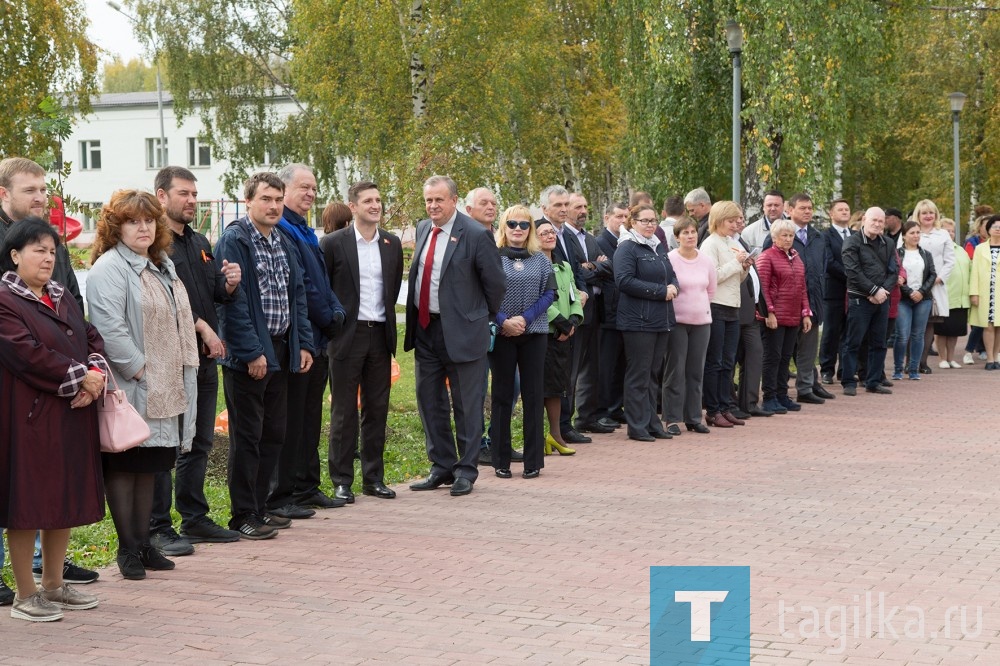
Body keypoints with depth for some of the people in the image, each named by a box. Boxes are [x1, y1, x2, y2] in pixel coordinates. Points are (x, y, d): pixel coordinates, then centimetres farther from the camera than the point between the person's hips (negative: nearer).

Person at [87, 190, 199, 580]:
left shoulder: (162, 265, 18)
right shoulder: (109, 268, -11)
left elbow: (180, 321, 21)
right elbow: (110, 327, -21)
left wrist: (183, 369, 11)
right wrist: (139, 369, -20)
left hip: (165, 390, 9)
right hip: (130, 389, -9)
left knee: (149, 466, 13)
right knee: (124, 466, -1)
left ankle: (143, 544, 21)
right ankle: (128, 549, 6)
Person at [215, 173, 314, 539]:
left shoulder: (284, 243, 14)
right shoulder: (234, 240, -11)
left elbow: (297, 296, 17)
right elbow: (233, 301, -17)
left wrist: (304, 343, 8)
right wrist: (252, 352, -19)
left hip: (280, 351, 8)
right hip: (248, 354, -8)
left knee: (273, 434, 12)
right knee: (247, 437, -2)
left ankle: (259, 507, 22)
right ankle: (243, 516, 5)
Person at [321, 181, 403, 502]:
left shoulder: (392, 244, 8)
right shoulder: (333, 243, -5)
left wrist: (386, 319, 11)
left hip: (380, 334, 4)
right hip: (347, 335, -4)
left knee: (377, 409, 8)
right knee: (344, 411, 1)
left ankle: (374, 478, 16)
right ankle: (342, 481, 7)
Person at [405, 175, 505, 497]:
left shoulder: (475, 235, -13)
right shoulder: (423, 229, 7)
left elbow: (495, 283, -6)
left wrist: (484, 318, 5)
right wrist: (416, 319, 15)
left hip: (461, 331, -7)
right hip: (424, 328, 7)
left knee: (467, 405, 3)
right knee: (429, 401, 12)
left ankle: (466, 470, 13)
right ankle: (441, 467, 24)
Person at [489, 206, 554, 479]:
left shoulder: (541, 260, 7)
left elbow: (549, 294, 1)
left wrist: (524, 318, -12)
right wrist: (504, 321, -15)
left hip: (534, 334, 2)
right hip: (501, 334, -2)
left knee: (533, 395, 3)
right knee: (502, 395, 3)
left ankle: (533, 461, 8)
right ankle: (501, 461, 9)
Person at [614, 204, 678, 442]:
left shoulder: (658, 247, 17)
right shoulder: (627, 248, -8)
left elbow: (672, 276, 24)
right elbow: (625, 280, -18)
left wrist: (673, 287, -2)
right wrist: (661, 291, -18)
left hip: (661, 320, 8)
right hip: (638, 321, -8)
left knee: (653, 375, 12)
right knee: (638, 375, -4)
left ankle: (652, 423, 18)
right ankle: (637, 427, 1)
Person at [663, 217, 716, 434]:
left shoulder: (706, 262, 6)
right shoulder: (669, 260, -8)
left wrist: (699, 306, 14)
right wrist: (679, 306, -1)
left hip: (701, 321, 5)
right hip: (676, 321, -4)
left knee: (696, 371, 9)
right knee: (675, 370, -2)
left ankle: (693, 418, 16)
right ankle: (673, 419, 3)